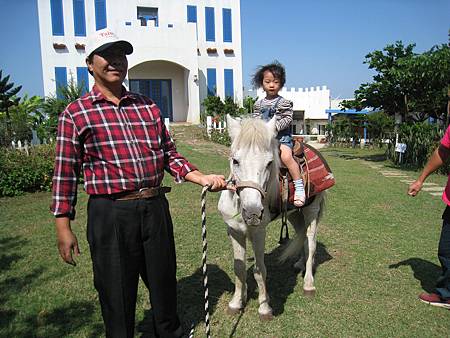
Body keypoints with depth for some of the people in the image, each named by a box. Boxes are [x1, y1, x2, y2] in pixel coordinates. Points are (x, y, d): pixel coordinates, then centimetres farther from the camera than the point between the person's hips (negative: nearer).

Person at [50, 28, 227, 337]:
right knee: (117, 292, 11)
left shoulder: (148, 107, 10)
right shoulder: (76, 113, -2)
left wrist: (202, 178, -3)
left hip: (156, 208, 4)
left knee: (164, 281, 20)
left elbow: (170, 155, 12)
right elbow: (65, 173, -1)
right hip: (110, 214, -4)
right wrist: (63, 228, -3)